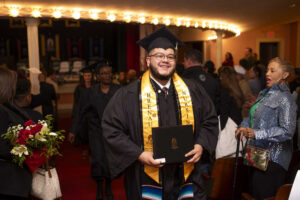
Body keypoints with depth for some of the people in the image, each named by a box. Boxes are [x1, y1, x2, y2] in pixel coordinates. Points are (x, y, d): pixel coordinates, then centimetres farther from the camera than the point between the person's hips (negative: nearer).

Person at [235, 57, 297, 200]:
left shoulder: (284, 98, -12)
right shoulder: (264, 94, 14)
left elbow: (287, 131, -19)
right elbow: (253, 117, 21)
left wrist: (256, 134, -25)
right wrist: (244, 126, 0)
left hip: (272, 159, -8)